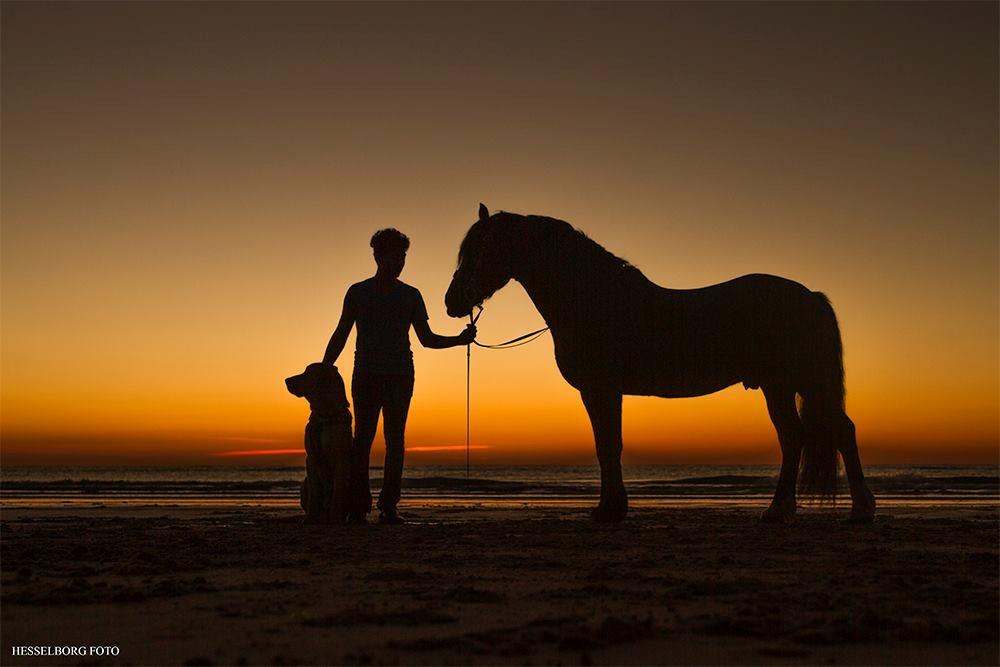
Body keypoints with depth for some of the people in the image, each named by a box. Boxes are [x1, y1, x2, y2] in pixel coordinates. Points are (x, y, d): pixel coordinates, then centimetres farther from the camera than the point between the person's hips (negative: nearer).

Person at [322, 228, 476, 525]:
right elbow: (340, 336, 8)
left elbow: (427, 339, 12)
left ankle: (389, 506, 4)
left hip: (400, 377, 2)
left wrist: (460, 339, -3)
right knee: (362, 439, -4)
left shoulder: (411, 295, 11)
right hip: (367, 376, -1)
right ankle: (358, 508, -2)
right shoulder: (358, 292, 6)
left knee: (395, 440, 0)